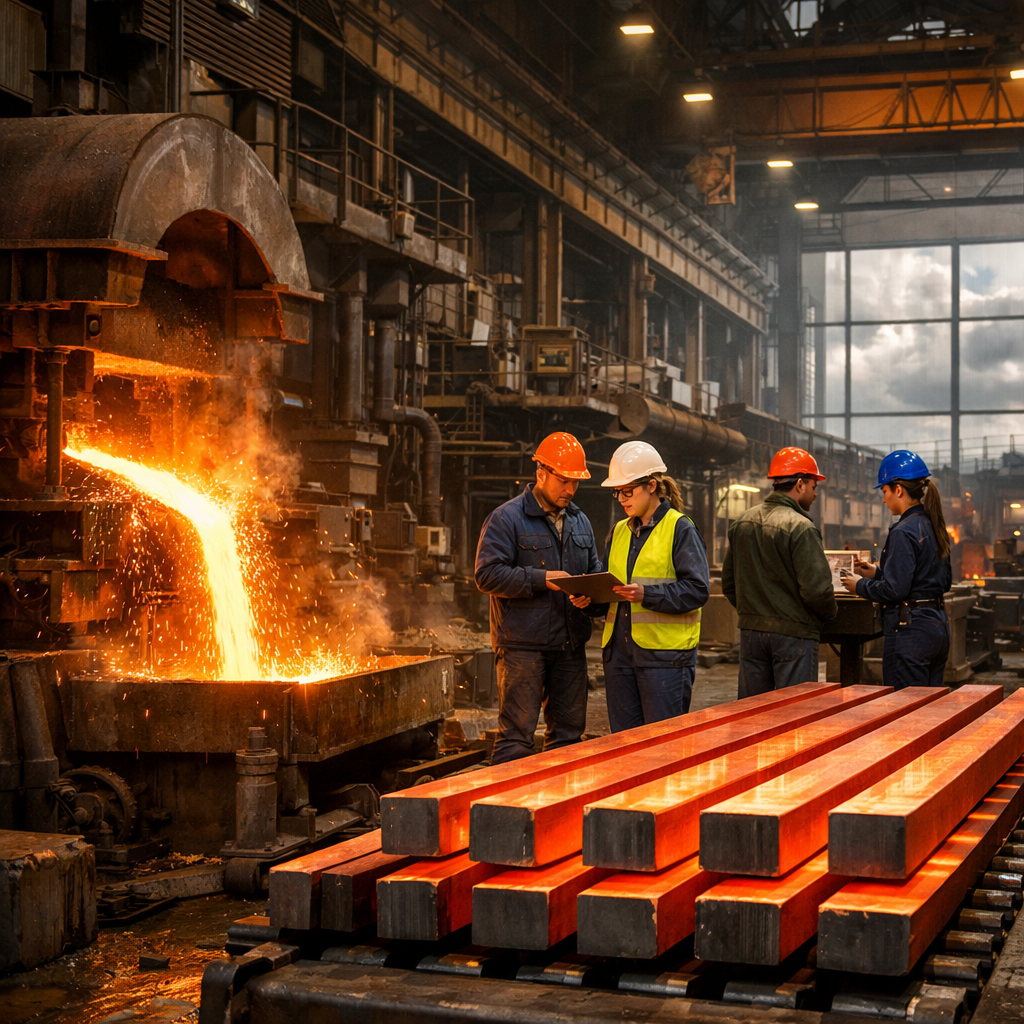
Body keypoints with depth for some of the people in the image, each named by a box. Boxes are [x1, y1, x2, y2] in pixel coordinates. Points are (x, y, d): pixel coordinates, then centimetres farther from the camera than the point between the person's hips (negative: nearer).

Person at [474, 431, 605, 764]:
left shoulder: (580, 522, 17)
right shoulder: (506, 518, -5)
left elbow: (595, 572, 22)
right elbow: (487, 574, -13)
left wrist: (590, 596, -2)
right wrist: (541, 579, -19)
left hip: (570, 645, 7)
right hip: (522, 645, -7)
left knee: (568, 732, 11)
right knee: (516, 735, -6)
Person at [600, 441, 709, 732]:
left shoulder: (680, 529, -5)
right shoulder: (620, 531, 16)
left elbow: (697, 590, -12)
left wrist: (647, 595, -23)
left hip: (665, 652, -6)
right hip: (619, 650, 6)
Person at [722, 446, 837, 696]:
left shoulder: (742, 523, 7)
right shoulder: (801, 528, -16)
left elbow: (728, 582, 12)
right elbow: (816, 588, -19)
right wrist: (831, 610, 0)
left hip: (750, 630, 7)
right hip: (793, 632, -7)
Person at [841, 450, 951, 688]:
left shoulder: (904, 531, -16)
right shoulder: (934, 526, 12)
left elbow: (895, 590, -20)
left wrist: (860, 586, -1)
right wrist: (878, 572, 20)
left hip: (910, 630, -9)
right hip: (938, 624, 9)